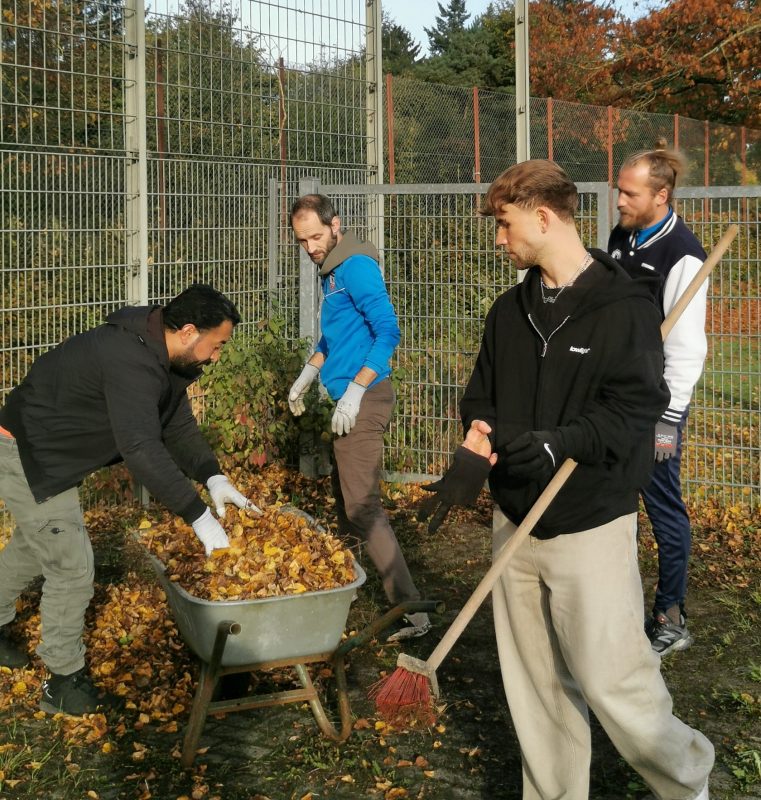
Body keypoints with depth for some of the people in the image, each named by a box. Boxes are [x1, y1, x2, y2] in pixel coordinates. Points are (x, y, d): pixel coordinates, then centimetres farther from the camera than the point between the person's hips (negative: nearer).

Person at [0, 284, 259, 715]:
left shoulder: (158, 353, -1)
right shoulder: (131, 361, -34)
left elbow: (178, 427, 5)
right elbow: (142, 449, -42)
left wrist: (213, 477, -12)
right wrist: (199, 516, -40)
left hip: (50, 453, 11)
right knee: (72, 567, -6)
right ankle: (64, 684, 8)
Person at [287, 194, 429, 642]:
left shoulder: (356, 266, -14)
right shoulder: (332, 269, 16)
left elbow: (388, 331, -22)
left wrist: (355, 390, -24)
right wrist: (309, 373, 26)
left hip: (364, 401, -10)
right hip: (348, 402, 10)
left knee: (364, 507, -13)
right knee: (345, 500, 20)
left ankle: (411, 612, -15)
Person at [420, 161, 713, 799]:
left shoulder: (624, 306, -10)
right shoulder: (511, 310, 10)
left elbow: (635, 408, -16)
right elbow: (482, 395, 15)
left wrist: (561, 442, -28)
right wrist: (478, 446, -5)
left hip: (592, 526, -6)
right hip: (516, 520, 6)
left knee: (610, 679, -3)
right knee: (535, 682, 11)